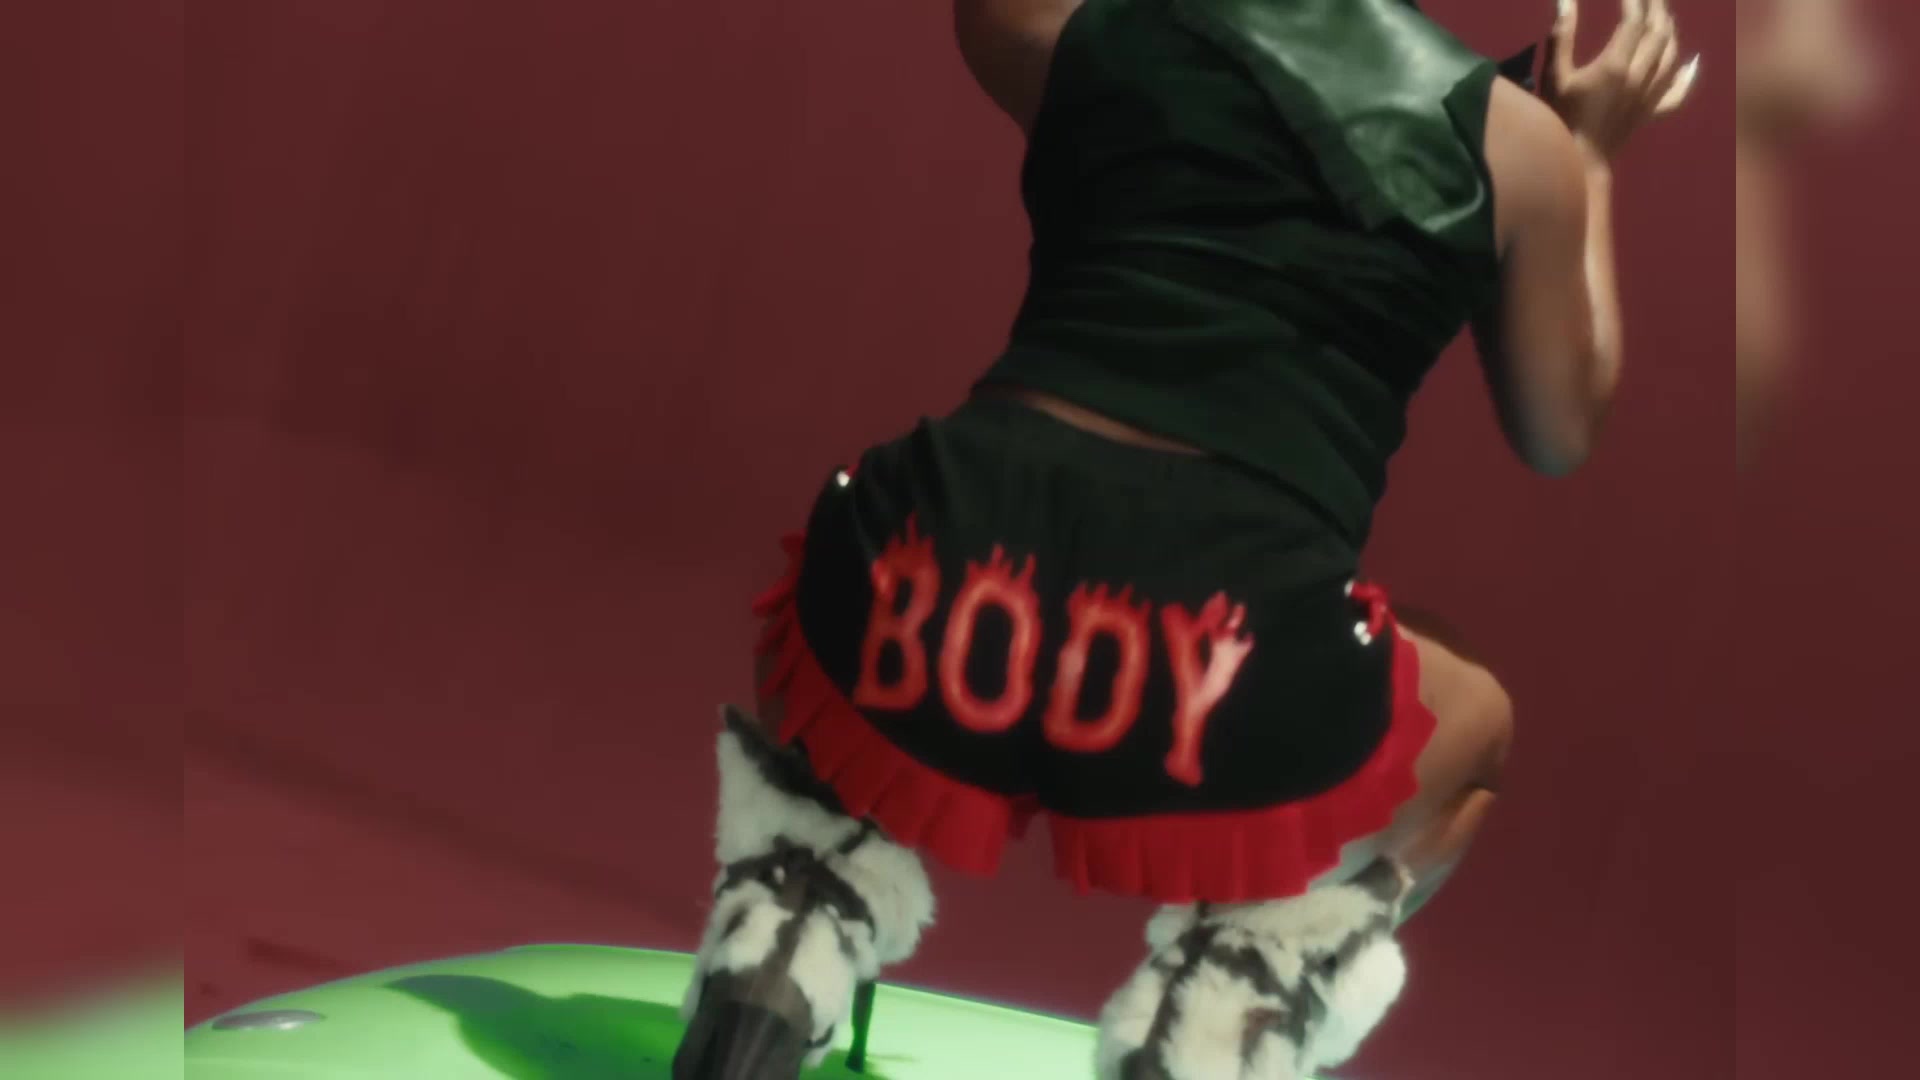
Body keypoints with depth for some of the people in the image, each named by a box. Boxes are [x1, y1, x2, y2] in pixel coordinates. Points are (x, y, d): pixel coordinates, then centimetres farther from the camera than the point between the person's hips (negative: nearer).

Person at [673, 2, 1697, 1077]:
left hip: (946, 556, 2)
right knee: (1477, 723, 33)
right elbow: (1561, 436, 29)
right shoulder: (1516, 137, 13)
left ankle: (783, 958, 10)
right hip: (1239, 664, -1)